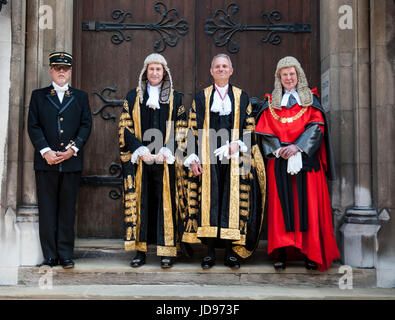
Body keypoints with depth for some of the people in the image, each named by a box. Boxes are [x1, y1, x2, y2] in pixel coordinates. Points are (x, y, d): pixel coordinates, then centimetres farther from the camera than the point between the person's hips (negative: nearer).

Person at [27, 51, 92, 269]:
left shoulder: (81, 97, 15)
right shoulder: (38, 96, 13)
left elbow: (86, 125, 6)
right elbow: (33, 126, 4)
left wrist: (73, 148, -9)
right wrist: (46, 151, -10)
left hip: (72, 162, 0)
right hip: (46, 162, 0)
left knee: (67, 209, 3)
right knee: (47, 210, 1)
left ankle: (66, 255, 9)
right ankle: (50, 256, 8)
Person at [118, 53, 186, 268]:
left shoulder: (175, 98, 9)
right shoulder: (133, 97, 10)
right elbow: (125, 128, 4)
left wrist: (165, 151, -10)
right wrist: (141, 151, -9)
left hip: (165, 160, 0)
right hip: (139, 160, 1)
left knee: (166, 202, -2)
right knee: (139, 201, 0)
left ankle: (167, 251, 6)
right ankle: (140, 251, 8)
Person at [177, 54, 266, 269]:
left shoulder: (242, 97, 12)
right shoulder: (201, 98, 11)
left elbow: (250, 128, 9)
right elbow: (193, 130, 6)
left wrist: (238, 144, -10)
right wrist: (192, 158, -4)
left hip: (234, 159, 0)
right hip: (208, 158, 0)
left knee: (233, 201, -1)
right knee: (208, 201, -2)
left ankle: (231, 251, 7)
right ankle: (210, 250, 6)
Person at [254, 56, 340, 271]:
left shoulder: (310, 100, 11)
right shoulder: (271, 102, 13)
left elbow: (316, 126, -1)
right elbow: (264, 131, 5)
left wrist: (297, 146, -14)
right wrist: (279, 149, -11)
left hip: (306, 160, 0)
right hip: (279, 161, 1)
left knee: (309, 204, -3)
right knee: (281, 205, -3)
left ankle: (311, 253, 4)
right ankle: (281, 253, 2)